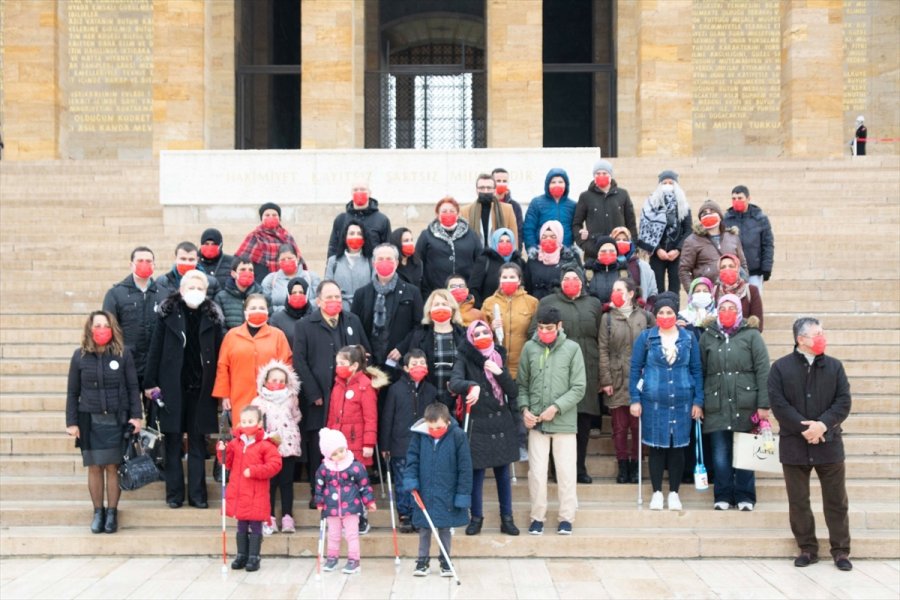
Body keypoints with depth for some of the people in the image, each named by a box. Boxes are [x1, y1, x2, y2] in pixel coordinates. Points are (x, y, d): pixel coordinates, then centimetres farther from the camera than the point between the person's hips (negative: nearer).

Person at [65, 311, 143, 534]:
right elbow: (72, 392, 5)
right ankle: (98, 511, 16)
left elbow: (133, 387, 1)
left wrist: (136, 415, -6)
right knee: (94, 467, 4)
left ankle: (112, 512, 12)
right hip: (90, 421, 1)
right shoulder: (79, 356, 2)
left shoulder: (123, 354, -1)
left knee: (112, 467, 2)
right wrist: (72, 422, 0)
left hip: (116, 420, -1)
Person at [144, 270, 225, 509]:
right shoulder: (168, 313, 0)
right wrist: (150, 382, -5)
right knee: (173, 441, 5)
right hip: (173, 387, -1)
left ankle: (197, 494, 11)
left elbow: (219, 353, 1)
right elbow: (155, 349, 0)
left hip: (200, 388, 1)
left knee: (198, 442, 6)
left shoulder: (213, 316, 2)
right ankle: (174, 493, 12)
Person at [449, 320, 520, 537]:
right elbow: (454, 383, -20)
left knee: (503, 472, 7)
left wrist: (499, 372, -10)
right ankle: (476, 517, 15)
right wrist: (472, 386, -40)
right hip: (478, 424, -3)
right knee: (476, 472, 0)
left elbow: (513, 391, 6)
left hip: (502, 423, 3)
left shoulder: (498, 357, 10)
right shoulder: (465, 359, -2)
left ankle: (507, 518, 16)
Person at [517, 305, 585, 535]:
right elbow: (522, 384, 9)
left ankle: (566, 517, 18)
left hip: (564, 421, -1)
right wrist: (524, 408, -6)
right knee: (536, 471, 4)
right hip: (536, 421, 1)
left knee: (566, 472, 4)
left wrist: (556, 408, -13)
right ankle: (537, 517, 19)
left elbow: (579, 388, -5)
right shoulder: (529, 348, 1)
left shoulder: (572, 348, -5)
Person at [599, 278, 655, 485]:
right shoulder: (608, 318, 7)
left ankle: (635, 466, 15)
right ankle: (623, 467, 13)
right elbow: (603, 351, 2)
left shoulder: (645, 317, 6)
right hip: (617, 380, 1)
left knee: (638, 425, 3)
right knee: (619, 427, 4)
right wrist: (605, 380, -5)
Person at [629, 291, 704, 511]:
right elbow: (635, 368, 1)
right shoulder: (645, 337, 0)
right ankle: (657, 493, 16)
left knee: (677, 448, 7)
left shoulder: (689, 338, 4)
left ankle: (674, 493, 18)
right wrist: (635, 399, -4)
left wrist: (698, 401, 1)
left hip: (682, 402, 1)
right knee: (657, 447, 5)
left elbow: (696, 370, 6)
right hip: (653, 402, -1)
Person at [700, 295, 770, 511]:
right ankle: (722, 496, 14)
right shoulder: (708, 336, 9)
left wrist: (763, 404, -10)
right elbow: (700, 371, 8)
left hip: (745, 404, -2)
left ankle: (744, 496, 15)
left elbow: (763, 370, -3)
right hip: (717, 405, 2)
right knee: (720, 453, 4)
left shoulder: (751, 335, 2)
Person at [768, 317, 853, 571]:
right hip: (794, 445, -1)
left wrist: (822, 425, -16)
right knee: (798, 502, 6)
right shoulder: (781, 367, -1)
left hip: (829, 443, 1)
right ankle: (807, 549, 18)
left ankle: (841, 550, 16)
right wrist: (803, 427, -16)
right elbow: (778, 404, -8)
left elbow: (843, 402, -2)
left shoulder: (834, 366, 4)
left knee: (836, 501, 5)